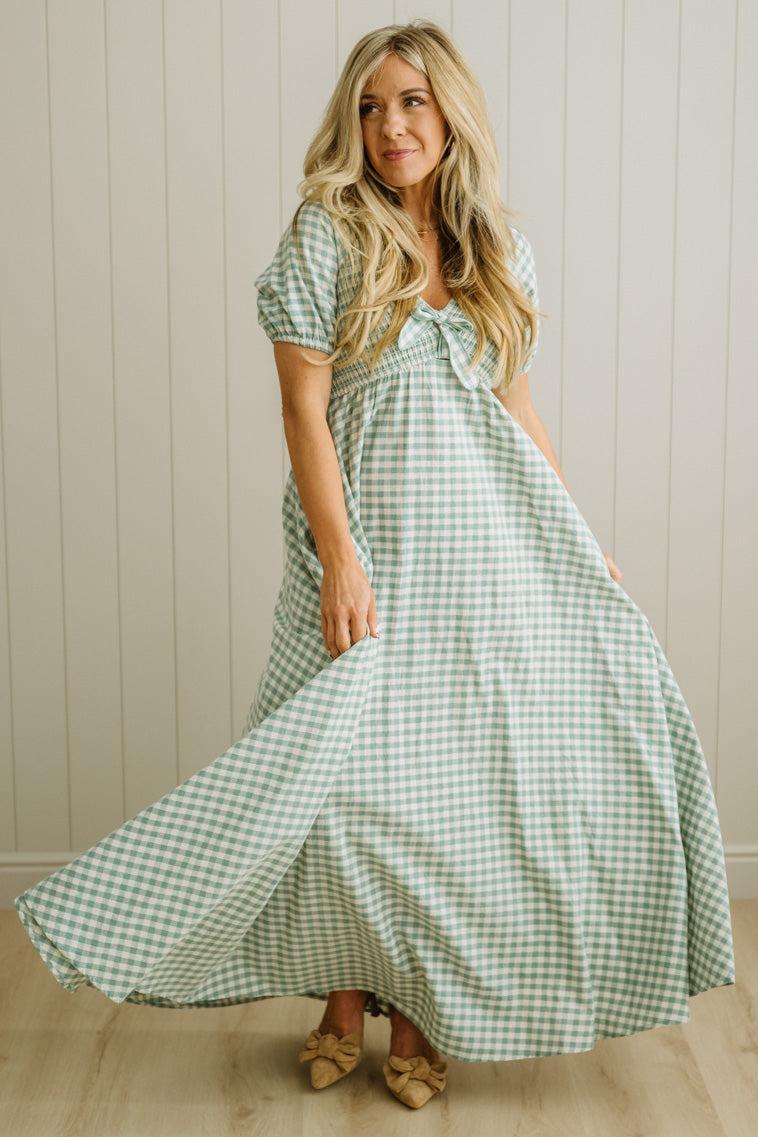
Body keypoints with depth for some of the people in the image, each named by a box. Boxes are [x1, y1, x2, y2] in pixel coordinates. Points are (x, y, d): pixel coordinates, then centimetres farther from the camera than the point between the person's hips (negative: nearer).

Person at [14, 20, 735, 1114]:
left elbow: (517, 406, 14)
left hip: (488, 534, 4)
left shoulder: (497, 245, 10)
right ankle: (345, 995, 19)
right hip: (371, 533, -3)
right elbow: (304, 409, -8)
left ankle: (421, 1011, 19)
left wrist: (582, 542, 11)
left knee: (461, 770, 5)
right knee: (355, 765, -2)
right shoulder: (326, 234, -3)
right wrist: (340, 554, -17)